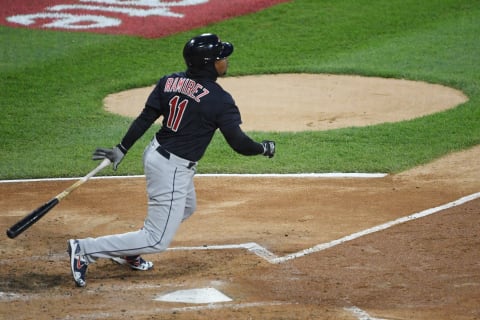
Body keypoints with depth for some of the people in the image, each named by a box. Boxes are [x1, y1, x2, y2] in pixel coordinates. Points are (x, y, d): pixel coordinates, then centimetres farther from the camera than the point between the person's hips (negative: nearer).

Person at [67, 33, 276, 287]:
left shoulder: (169, 82, 2)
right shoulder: (220, 100, -17)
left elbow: (144, 119, 2)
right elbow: (238, 143, -15)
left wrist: (122, 149, 7)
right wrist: (265, 148, 4)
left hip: (155, 153, 9)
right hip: (174, 169, -9)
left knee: (186, 207, 34)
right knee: (158, 241, -3)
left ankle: (128, 253, 34)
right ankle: (85, 250, -10)